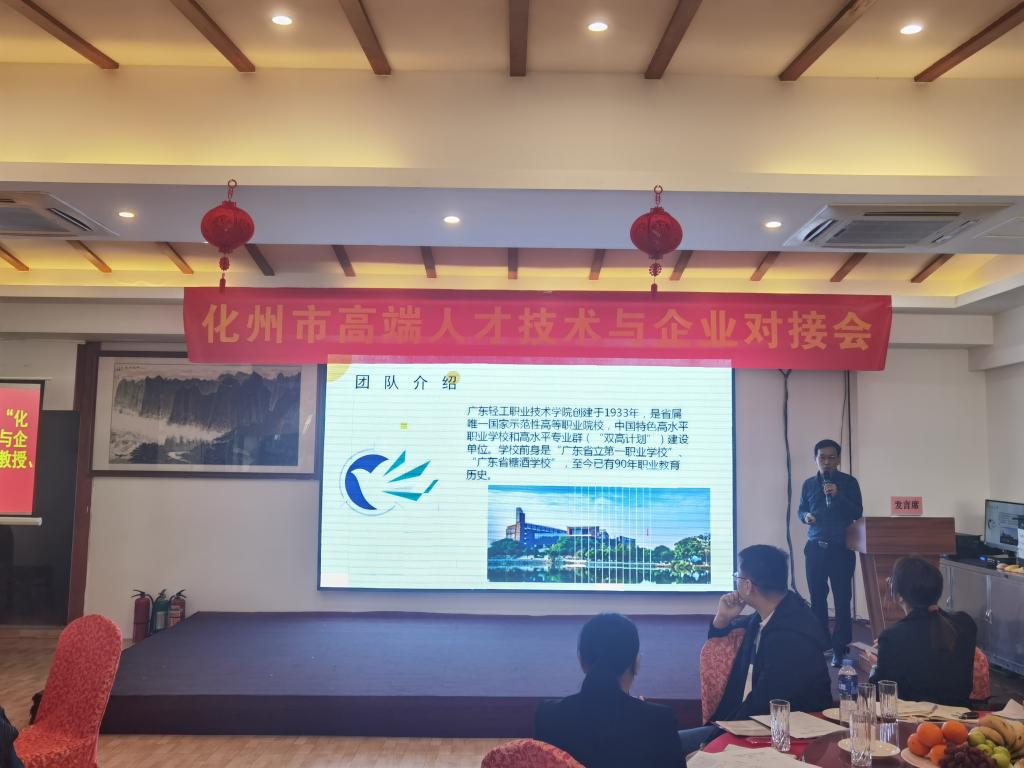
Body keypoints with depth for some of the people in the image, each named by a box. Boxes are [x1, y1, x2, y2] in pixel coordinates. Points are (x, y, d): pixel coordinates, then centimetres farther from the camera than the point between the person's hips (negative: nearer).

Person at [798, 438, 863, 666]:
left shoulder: (849, 482, 0)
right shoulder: (809, 484, 9)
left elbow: (857, 513, -5)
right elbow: (800, 510, 17)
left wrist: (838, 495, -20)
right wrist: (805, 516, -6)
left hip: (841, 548, -3)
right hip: (815, 547, 3)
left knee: (842, 599, -2)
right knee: (817, 597, 7)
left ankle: (840, 649, 3)